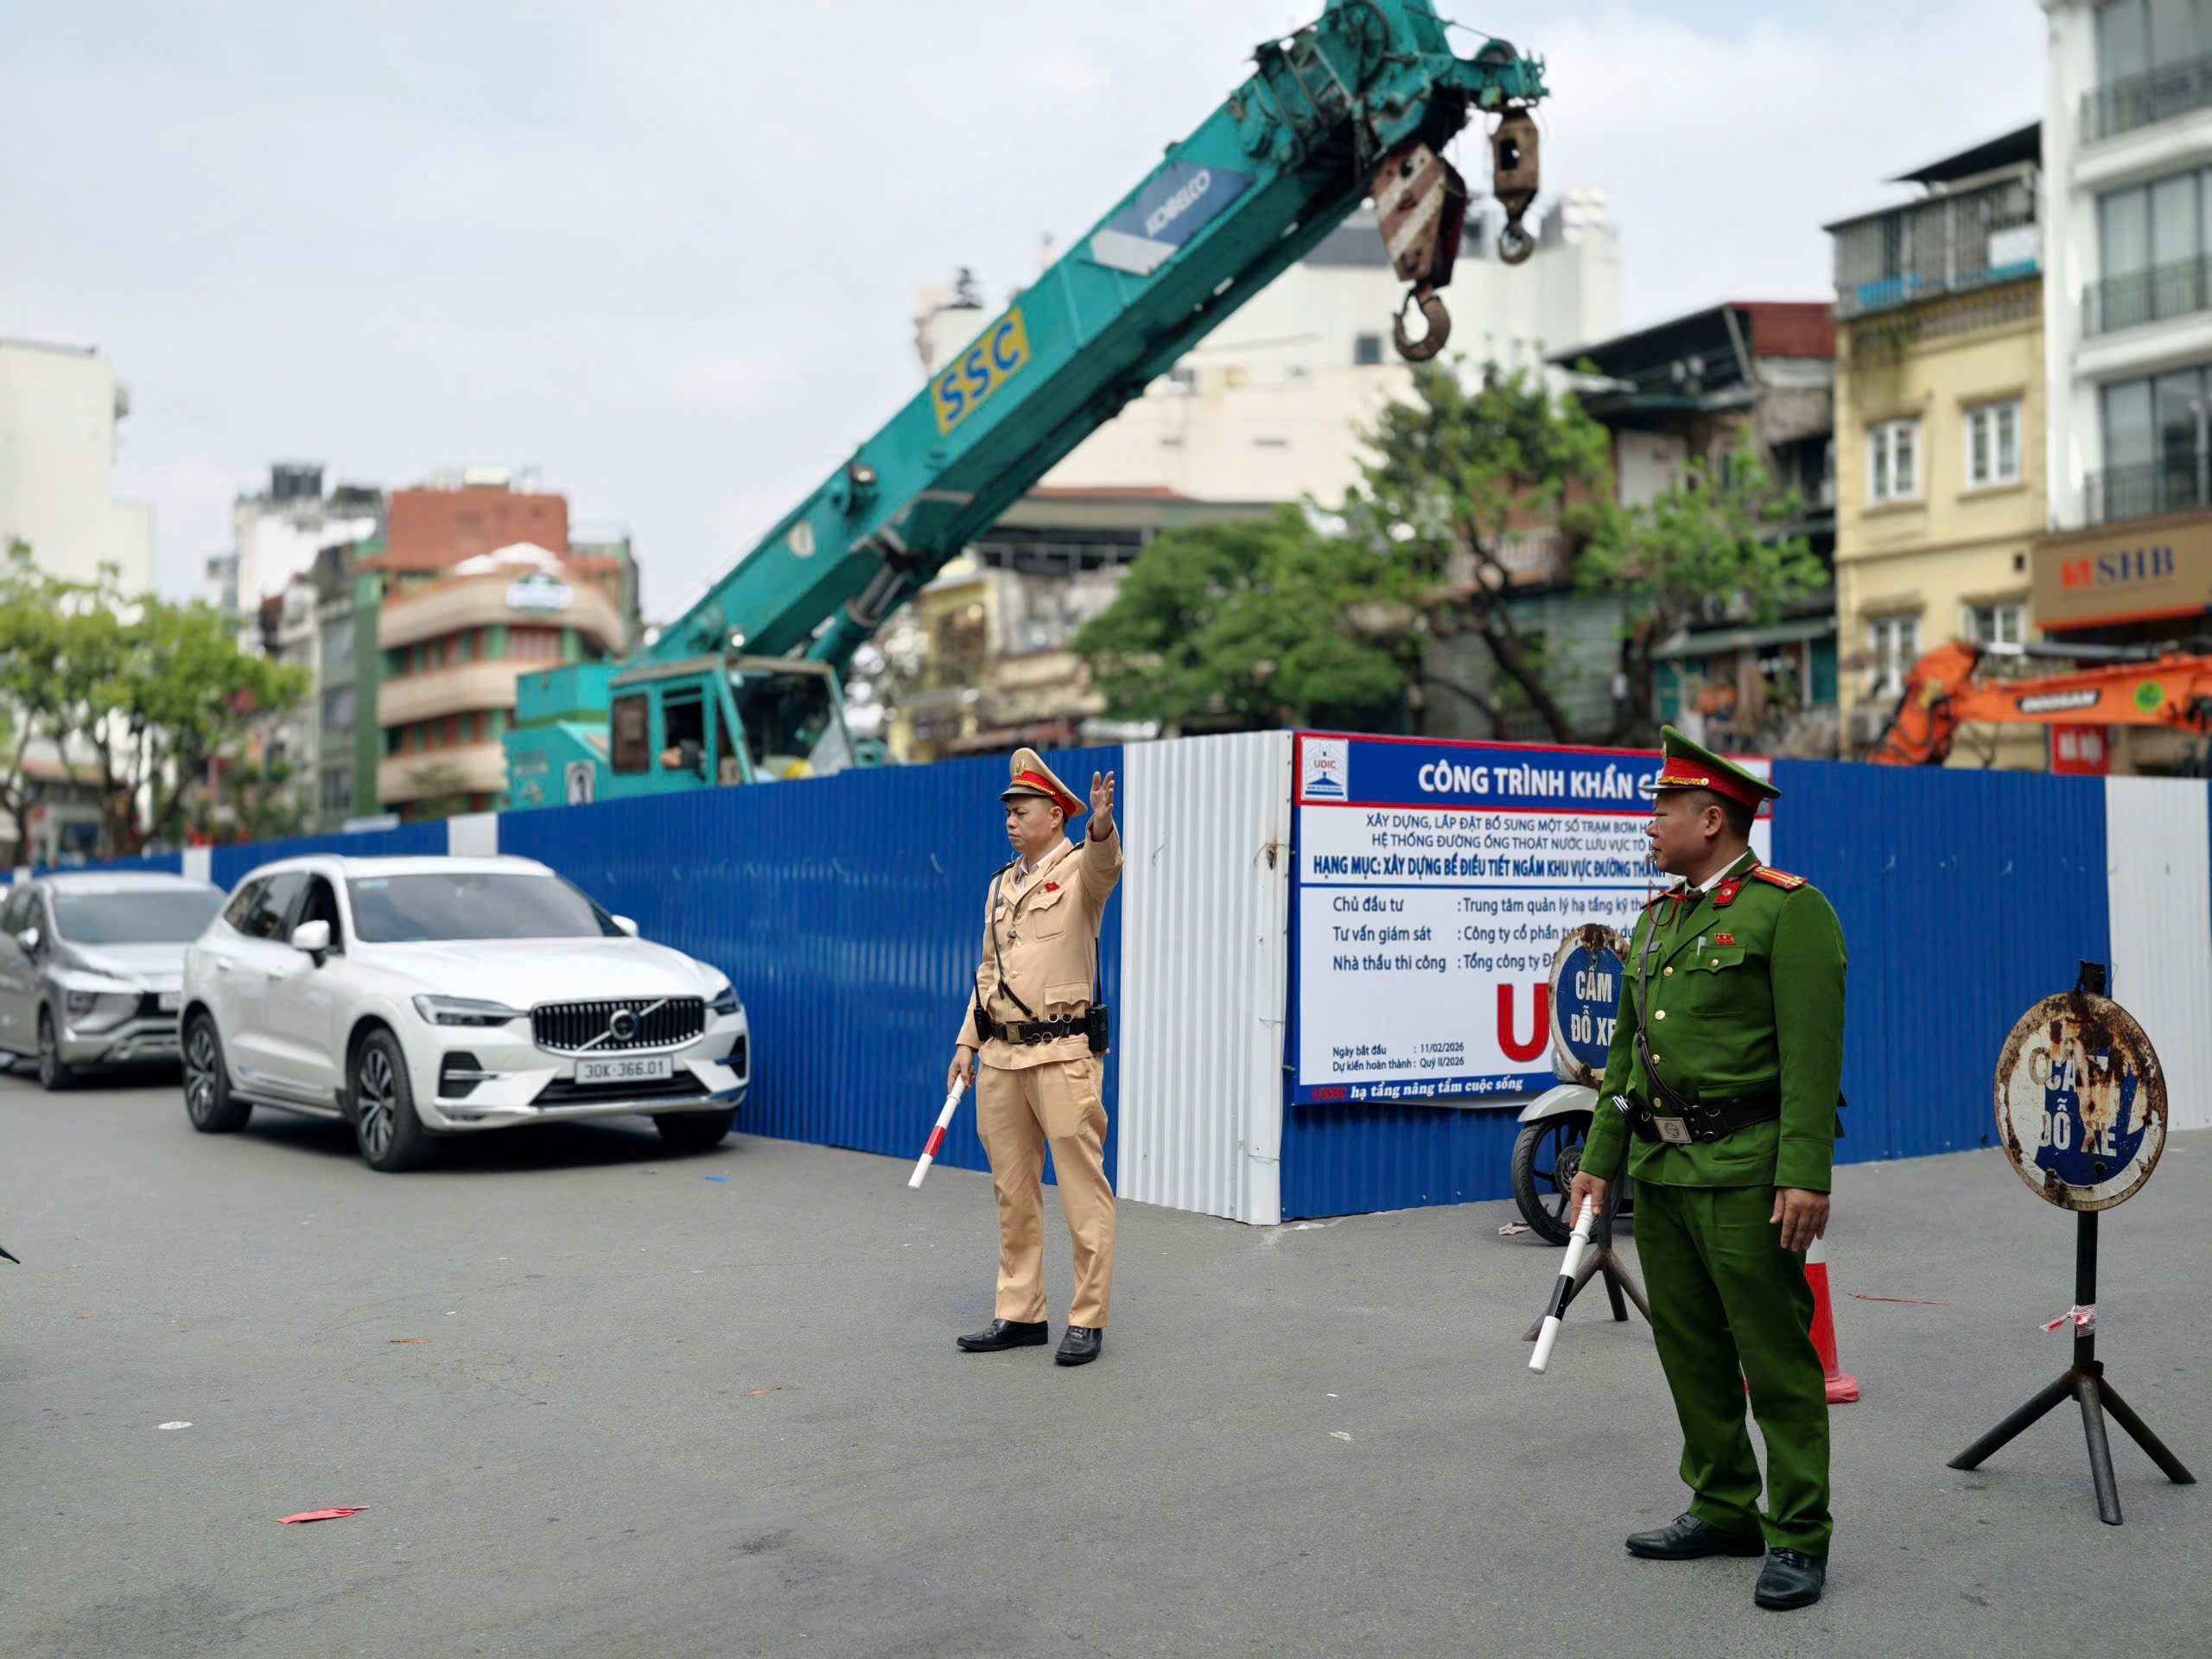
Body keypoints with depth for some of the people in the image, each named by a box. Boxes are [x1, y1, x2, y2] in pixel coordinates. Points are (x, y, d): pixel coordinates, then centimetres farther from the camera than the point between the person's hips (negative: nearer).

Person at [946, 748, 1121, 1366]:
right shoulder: (1002, 886, 17)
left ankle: (1087, 1320, 4)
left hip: (1061, 1053, -7)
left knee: (1082, 1188, -3)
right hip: (1000, 1055, 7)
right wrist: (967, 1043, 15)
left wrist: (1101, 826, -50)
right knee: (1013, 1191, 12)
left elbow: (1105, 865, -29)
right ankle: (1020, 1314, 21)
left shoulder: (1078, 870, -3)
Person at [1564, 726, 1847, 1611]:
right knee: (1689, 1351, 14)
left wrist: (1806, 1176, -20)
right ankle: (1723, 1510, 26)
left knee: (1776, 1357, -1)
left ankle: (1798, 1538, 8)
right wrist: (1600, 1161, 14)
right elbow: (1627, 1051, 18)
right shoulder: (1657, 918, 16)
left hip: (1744, 1172, -8)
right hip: (1661, 1170, 8)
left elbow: (1812, 1056, -14)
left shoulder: (1790, 910, -8)